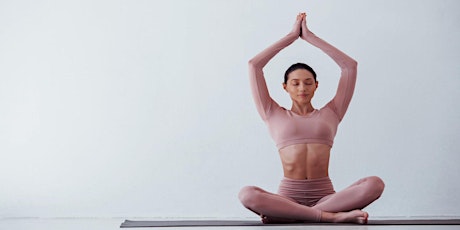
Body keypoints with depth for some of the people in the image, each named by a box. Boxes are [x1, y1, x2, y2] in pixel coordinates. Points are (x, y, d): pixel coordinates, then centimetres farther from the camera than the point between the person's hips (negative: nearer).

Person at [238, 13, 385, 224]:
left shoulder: (330, 113, 17)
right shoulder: (275, 115, 14)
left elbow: (350, 65, 15)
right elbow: (254, 65, 11)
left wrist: (309, 36, 17)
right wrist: (292, 36, 17)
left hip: (324, 195, 2)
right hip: (288, 195, -1)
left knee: (375, 184, -27)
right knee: (247, 195, -33)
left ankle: (288, 214, -26)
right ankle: (333, 215, -30)